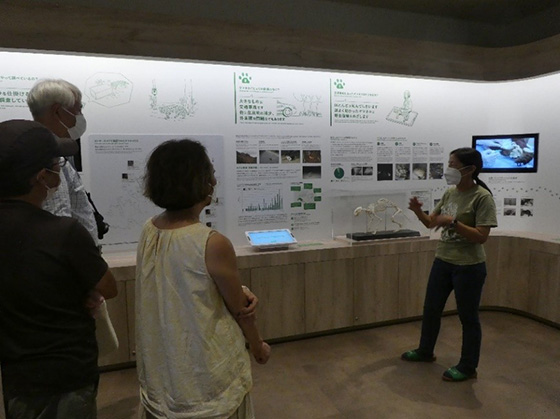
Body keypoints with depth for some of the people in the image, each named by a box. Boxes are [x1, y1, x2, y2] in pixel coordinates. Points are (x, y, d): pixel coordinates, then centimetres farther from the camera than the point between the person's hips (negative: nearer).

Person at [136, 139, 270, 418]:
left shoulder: (148, 231, -7)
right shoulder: (213, 244, -28)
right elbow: (240, 309, -13)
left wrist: (238, 291, -7)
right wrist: (258, 346, 4)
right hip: (207, 368, -6)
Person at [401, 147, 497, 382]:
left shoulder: (482, 197, -16)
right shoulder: (450, 193, 5)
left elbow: (481, 237, -21)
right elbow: (431, 223, 10)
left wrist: (452, 222, -28)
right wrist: (418, 212, -8)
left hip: (468, 267, -7)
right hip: (442, 262, 8)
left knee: (468, 318, 8)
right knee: (431, 309, 18)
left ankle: (468, 367, 26)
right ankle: (425, 351, 39)